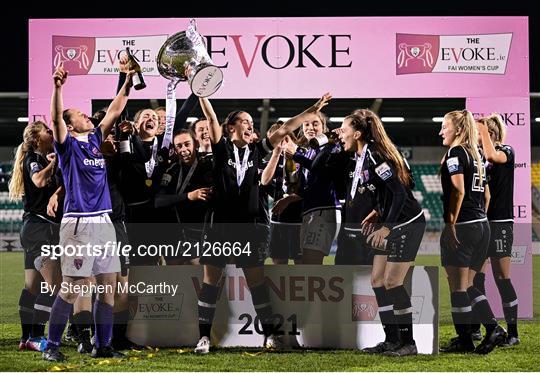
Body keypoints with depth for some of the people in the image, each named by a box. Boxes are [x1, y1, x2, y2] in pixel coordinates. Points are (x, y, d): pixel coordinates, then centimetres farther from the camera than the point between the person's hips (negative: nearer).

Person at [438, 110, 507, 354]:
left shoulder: (455, 153, -8)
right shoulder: (476, 156, 16)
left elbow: (458, 190, -18)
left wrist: (450, 224, -18)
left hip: (461, 227, -9)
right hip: (482, 226, 9)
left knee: (458, 287, 0)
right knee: (467, 286, 14)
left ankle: (464, 340, 4)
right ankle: (493, 328, 2)